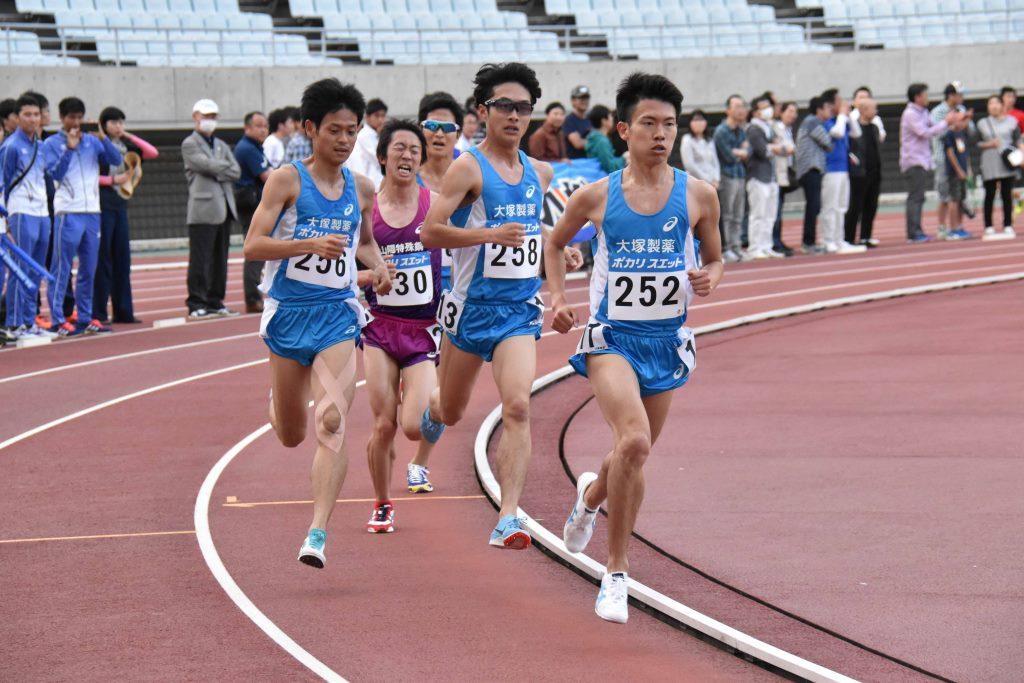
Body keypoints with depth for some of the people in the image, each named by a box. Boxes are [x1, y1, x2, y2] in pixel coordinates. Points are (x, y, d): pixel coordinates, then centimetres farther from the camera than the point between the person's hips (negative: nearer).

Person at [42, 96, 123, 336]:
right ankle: (57, 320, -5)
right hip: (68, 212, -5)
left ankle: (85, 317, 16)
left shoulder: (92, 141, 12)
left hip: (92, 211, 5)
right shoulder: (52, 144, 1)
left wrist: (103, 138, -12)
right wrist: (70, 148, -18)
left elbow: (117, 160, 3)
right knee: (61, 269, -5)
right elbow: (55, 173, -10)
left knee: (88, 269, 9)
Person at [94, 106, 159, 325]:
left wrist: (129, 136, 4)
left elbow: (152, 153, 7)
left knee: (122, 258, 7)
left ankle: (123, 311, 11)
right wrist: (111, 180, -15)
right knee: (102, 258, -5)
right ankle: (98, 312, -2)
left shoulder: (125, 146, 13)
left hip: (120, 205, 6)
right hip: (102, 206, -6)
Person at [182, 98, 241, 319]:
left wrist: (217, 173, -5)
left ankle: (215, 301, 13)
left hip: (224, 208, 7)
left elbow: (236, 172, 10)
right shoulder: (190, 144, 1)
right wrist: (226, 166, 1)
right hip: (203, 208, -7)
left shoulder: (221, 145, 22)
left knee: (220, 259, 8)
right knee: (200, 259, -9)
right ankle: (196, 304, -7)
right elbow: (208, 164, -14)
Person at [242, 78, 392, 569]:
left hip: (338, 312, 1)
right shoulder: (287, 181, -6)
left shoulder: (361, 189, 7)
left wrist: (378, 268, 6)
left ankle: (318, 533, -21)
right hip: (289, 310, -1)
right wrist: (312, 244, -25)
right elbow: (253, 246, -13)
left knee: (333, 423, -18)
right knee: (291, 435, 12)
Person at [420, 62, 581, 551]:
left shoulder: (540, 173, 9)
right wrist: (491, 234, -27)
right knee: (451, 412, 14)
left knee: (517, 408, -16)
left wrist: (557, 252, 9)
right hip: (473, 304, -3)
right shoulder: (469, 168, -9)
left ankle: (508, 518, -18)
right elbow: (430, 232, -17)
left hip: (521, 308, 3)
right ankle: (429, 407, 53)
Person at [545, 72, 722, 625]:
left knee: (636, 454, 15)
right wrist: (557, 298, 1)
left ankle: (591, 493, 53)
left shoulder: (697, 195, -1)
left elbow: (714, 257, 13)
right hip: (611, 336, -3)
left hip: (667, 340, 3)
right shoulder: (596, 197, -3)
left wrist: (709, 278, -9)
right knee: (634, 441, -24)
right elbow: (554, 245, 15)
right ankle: (616, 573, -13)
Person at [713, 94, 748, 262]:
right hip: (727, 177, -7)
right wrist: (742, 153, 2)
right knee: (727, 215, -7)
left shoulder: (741, 131, 16)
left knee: (738, 216, 8)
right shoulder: (721, 131, -8)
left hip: (741, 176, 7)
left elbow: (748, 151, 8)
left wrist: (737, 153, -10)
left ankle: (736, 248, 12)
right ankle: (727, 249, -6)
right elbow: (728, 157, -13)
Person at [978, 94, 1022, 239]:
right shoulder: (982, 124, 9)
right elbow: (977, 143, 9)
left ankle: (1008, 226, 7)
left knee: (1007, 195, 1)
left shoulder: (1011, 121, 8)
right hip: (989, 165, 0)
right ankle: (989, 226, 5)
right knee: (990, 195, 0)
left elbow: (1018, 141, 9)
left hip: (1007, 163, 0)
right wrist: (988, 144, -10)